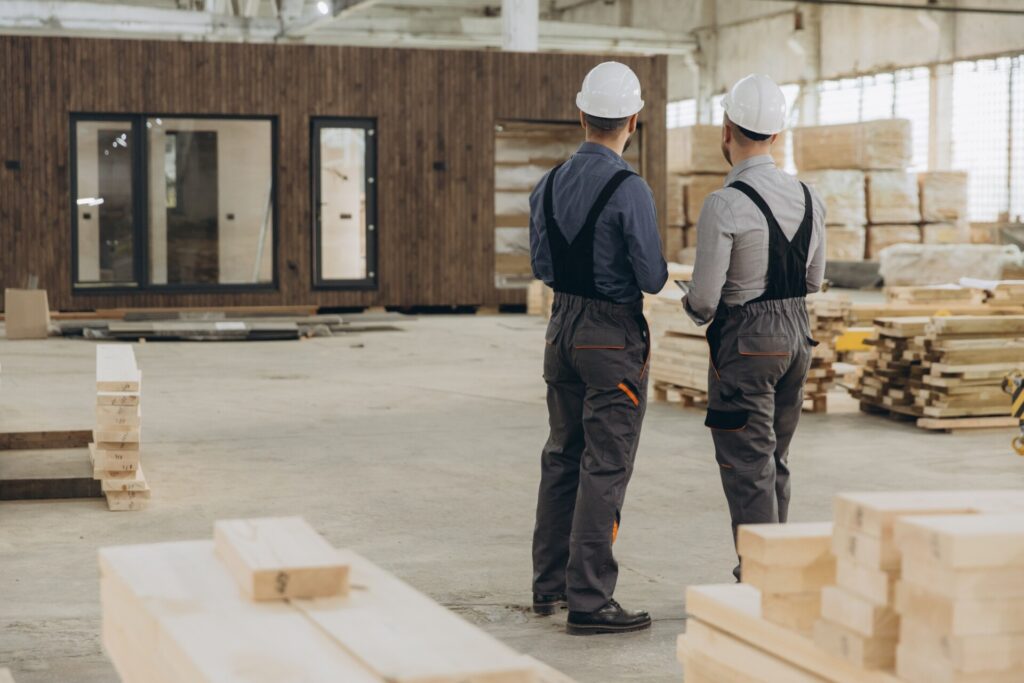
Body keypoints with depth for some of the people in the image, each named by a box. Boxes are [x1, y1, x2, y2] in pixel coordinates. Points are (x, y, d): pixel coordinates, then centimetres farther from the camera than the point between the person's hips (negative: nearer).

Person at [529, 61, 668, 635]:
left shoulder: (550, 184, 4)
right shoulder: (629, 190, -18)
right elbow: (652, 278, -16)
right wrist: (663, 269, 6)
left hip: (562, 325, 7)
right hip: (614, 334, -7)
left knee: (563, 457, 18)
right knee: (605, 468, -2)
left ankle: (550, 583, 27)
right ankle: (589, 601, 1)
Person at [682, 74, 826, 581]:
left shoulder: (723, 205, -19)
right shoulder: (807, 198, 3)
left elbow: (703, 298, -17)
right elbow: (814, 280, 13)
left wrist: (694, 308, 5)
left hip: (745, 343, -7)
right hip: (797, 335, 7)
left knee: (747, 468, -1)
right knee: (775, 462, 18)